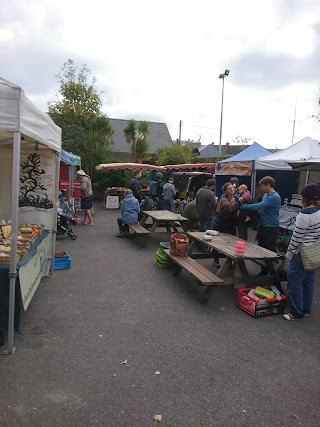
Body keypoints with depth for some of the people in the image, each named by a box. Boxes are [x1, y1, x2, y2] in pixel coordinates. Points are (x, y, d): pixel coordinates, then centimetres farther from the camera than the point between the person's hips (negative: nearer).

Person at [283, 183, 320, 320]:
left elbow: (297, 237, -18)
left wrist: (289, 253, -7)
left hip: (302, 254, -9)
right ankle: (306, 309, 30)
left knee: (295, 281, 2)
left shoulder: (304, 215, -22)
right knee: (309, 281, 17)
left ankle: (297, 313, 11)